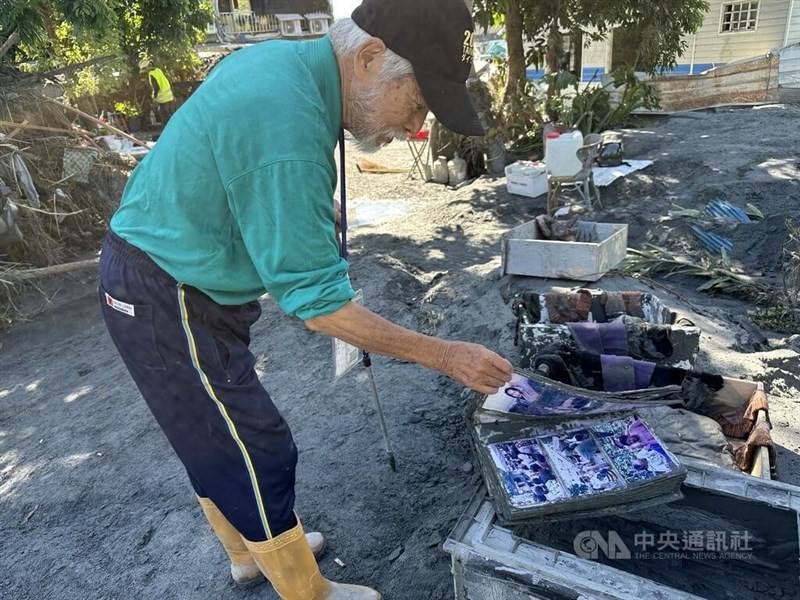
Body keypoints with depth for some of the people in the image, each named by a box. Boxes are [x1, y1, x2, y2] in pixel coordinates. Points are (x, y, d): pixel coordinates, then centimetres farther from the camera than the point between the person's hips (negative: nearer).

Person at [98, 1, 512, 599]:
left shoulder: (284, 58, 0)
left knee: (219, 443, 23)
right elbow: (319, 303, -27)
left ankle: (252, 549, 45)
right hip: (169, 305, -10)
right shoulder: (289, 130, -31)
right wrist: (446, 356, -21)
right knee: (259, 456, 3)